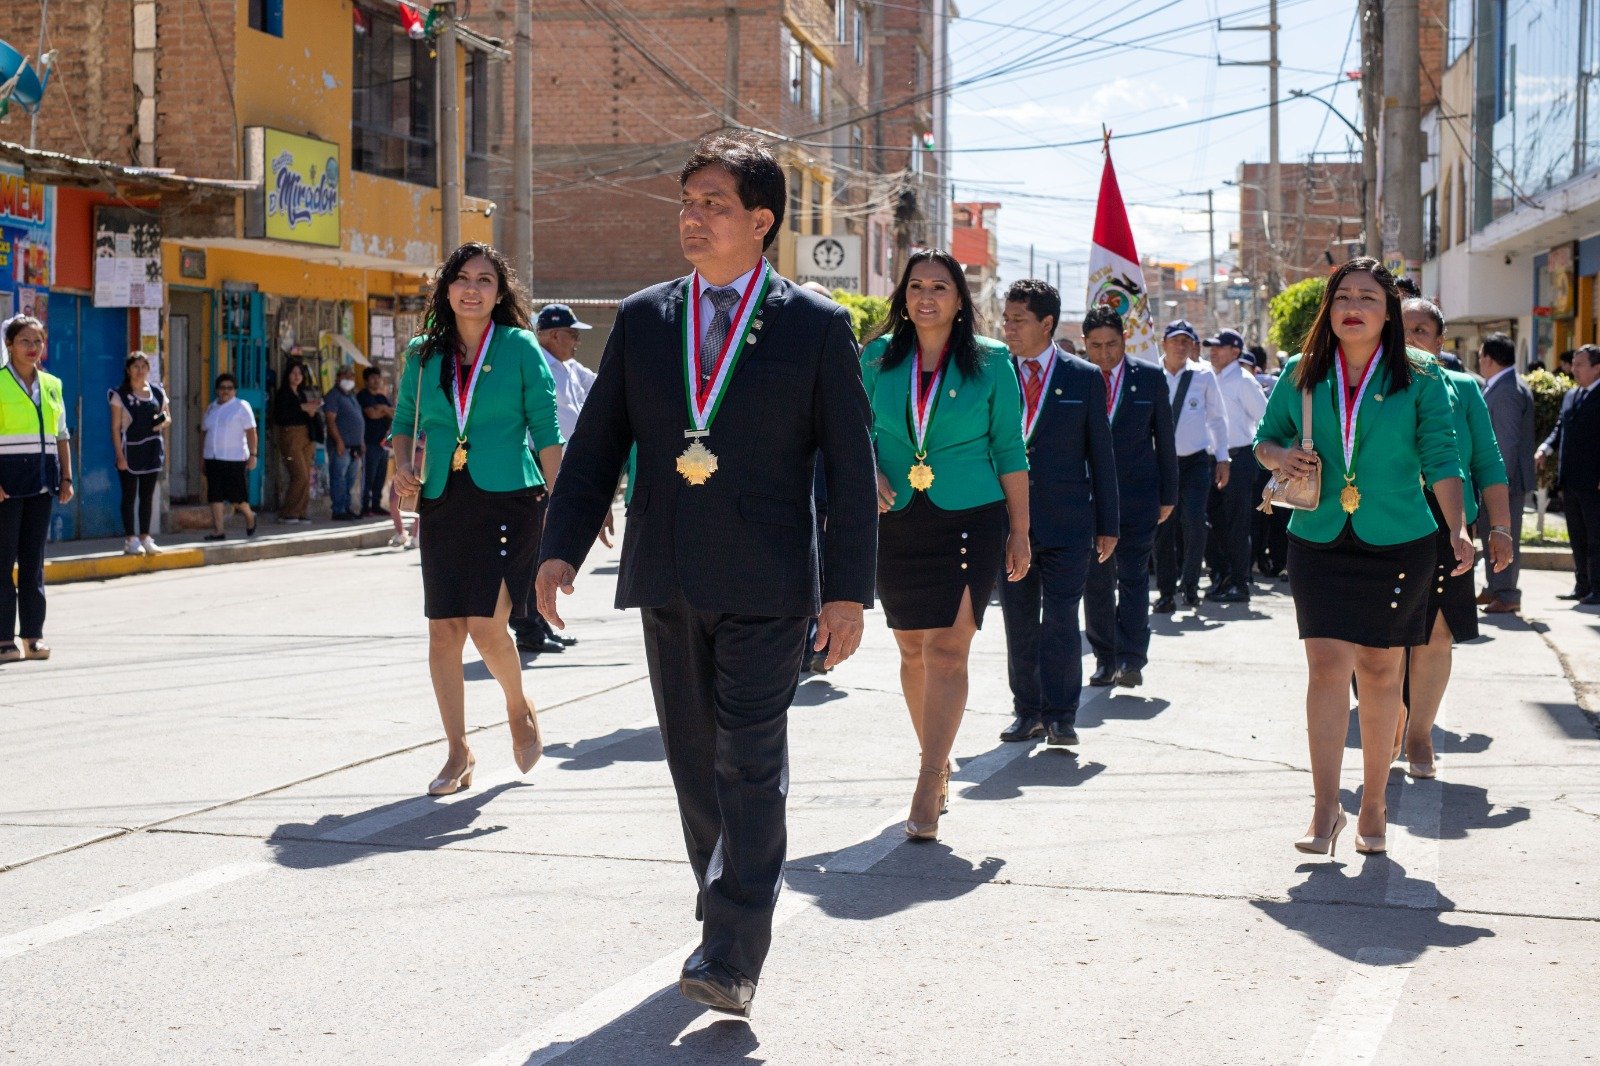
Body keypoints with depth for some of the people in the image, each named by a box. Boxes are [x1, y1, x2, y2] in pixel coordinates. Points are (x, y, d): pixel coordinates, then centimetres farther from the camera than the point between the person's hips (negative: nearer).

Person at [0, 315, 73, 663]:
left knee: (34, 559, 8)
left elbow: (62, 436, 17)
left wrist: (67, 478, 9)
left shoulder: (52, 385, 14)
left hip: (42, 479, 5)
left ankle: (33, 635, 12)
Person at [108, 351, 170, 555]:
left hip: (152, 450, 4)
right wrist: (120, 455, -13)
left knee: (148, 495, 8)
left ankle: (145, 537, 13)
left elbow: (168, 418, 17)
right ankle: (130, 538, 2)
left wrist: (163, 422, -8)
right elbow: (116, 428, -6)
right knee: (129, 495, 0)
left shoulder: (157, 393, 8)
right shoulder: (120, 395, -4)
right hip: (130, 450, -4)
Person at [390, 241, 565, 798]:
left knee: (486, 625, -14)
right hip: (443, 503, 4)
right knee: (444, 632, 2)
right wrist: (402, 468, 0)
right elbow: (404, 422, 19)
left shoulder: (520, 349, -1)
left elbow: (546, 433, -1)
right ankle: (458, 753, 16)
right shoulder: (424, 354, 8)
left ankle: (520, 711, 16)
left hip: (507, 500, -4)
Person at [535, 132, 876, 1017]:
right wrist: (561, 548, -2)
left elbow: (850, 468, -2)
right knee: (694, 762, 12)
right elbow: (595, 442, 10)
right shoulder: (641, 319, 9)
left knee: (750, 764, -8)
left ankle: (731, 957, -8)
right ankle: (727, 912, 27)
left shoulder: (817, 327, -1)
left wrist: (848, 590, -7)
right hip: (667, 580, 4)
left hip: (766, 585, -4)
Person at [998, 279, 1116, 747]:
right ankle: (1028, 710, 18)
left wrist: (1107, 525, 4)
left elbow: (1101, 456, 5)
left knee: (1061, 620, -4)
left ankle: (1060, 715, 3)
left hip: (1066, 522, -2)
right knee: (1019, 623, 7)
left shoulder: (1085, 378, 3)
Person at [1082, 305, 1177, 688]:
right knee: (1095, 580, 5)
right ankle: (1105, 658, 15)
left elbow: (1164, 440, 8)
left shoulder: (1150, 378, 3)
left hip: (1137, 495, -1)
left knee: (1133, 576, -7)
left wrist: (1168, 495, 7)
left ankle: (1131, 659, -7)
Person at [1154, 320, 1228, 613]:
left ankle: (1190, 583, 6)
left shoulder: (1203, 375, -1)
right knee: (1162, 527, 2)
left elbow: (1218, 418, 9)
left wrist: (1222, 457, 9)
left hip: (1196, 460, 0)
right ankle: (1166, 592, 15)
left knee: (1193, 521, -15)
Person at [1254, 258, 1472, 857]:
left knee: (1380, 670, 6)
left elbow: (1440, 460, -1)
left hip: (1397, 544, -1)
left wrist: (1458, 531, -12)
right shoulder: (1302, 376, 6)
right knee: (1327, 665, -9)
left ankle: (1373, 807, 17)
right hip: (1319, 543, 1)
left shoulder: (1419, 380, 2)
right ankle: (1325, 810, -7)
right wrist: (1279, 455, -6)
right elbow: (1265, 437, 18)